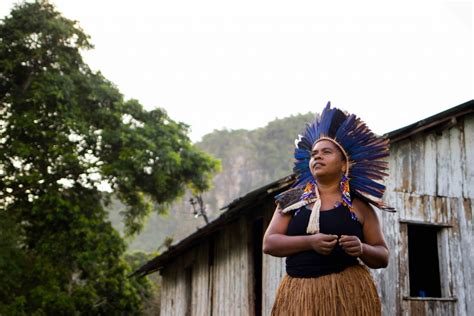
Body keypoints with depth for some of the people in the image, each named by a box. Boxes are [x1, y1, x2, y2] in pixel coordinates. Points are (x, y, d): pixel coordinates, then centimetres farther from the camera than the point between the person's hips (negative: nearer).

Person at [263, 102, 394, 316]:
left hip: (348, 290, -1)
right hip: (298, 292, 1)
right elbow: (269, 243, 1)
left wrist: (362, 249, -13)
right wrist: (309, 242, -14)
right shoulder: (292, 200, 9)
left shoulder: (359, 205, 6)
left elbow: (383, 257, 8)